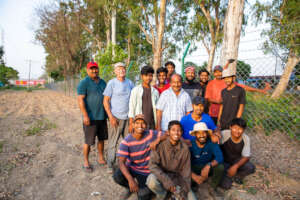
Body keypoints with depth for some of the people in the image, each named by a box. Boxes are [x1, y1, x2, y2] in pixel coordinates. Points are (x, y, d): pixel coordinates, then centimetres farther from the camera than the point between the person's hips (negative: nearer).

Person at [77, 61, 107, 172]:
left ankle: (101, 158, 32)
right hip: (91, 117, -6)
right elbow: (80, 100, -14)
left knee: (102, 138, 15)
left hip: (102, 116, 6)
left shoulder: (102, 82, 12)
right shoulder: (84, 83, -8)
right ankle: (86, 162, 22)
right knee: (88, 141, 4)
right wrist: (85, 115, -20)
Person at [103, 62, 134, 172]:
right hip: (116, 117, -4)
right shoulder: (111, 83, -4)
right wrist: (111, 116, -12)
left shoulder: (130, 83, 8)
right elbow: (106, 101, -6)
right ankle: (110, 165, 19)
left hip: (128, 117, 4)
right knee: (113, 142, 4)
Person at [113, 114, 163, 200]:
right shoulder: (126, 142, -20)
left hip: (146, 171, 0)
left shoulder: (151, 134, -14)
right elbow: (121, 162, -25)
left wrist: (157, 141, -32)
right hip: (131, 168, 0)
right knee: (117, 176, -28)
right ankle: (130, 188, 6)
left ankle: (143, 187, 22)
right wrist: (130, 179, -39)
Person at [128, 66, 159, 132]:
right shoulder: (136, 90, 1)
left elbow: (157, 109, 10)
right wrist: (131, 123, -5)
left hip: (152, 124, 3)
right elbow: (131, 107, 0)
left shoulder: (155, 91, 9)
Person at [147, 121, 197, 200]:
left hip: (177, 178, 2)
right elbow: (152, 165, -22)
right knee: (151, 180, -33)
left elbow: (186, 172, -4)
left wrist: (184, 191, -11)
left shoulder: (185, 149, -10)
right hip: (162, 176, -1)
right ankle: (162, 193, 1)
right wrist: (167, 181, -32)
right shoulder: (160, 144, -17)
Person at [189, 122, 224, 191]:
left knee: (220, 167, -27)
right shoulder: (190, 145, -20)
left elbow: (220, 157, -27)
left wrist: (208, 165, -42)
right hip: (194, 168, -1)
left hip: (208, 168, 1)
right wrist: (194, 176, -36)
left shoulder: (212, 143, -16)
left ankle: (212, 188, 0)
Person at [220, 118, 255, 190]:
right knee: (226, 185, -16)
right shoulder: (224, 134, -25)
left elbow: (246, 157, -12)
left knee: (251, 168, -25)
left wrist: (236, 166, -28)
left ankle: (235, 176, 6)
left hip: (237, 161, 4)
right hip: (224, 161, -3)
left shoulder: (246, 139, -13)